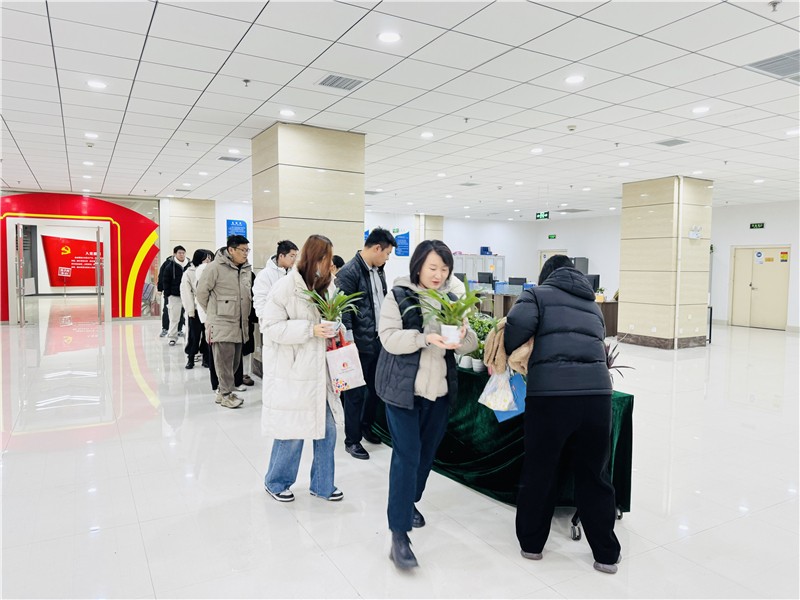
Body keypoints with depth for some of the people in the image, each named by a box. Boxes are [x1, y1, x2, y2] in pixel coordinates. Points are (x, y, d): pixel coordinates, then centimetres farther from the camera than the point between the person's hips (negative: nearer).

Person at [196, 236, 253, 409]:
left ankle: (222, 390, 27)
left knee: (235, 359, 12)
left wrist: (244, 315, 15)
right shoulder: (216, 267, -10)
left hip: (239, 324, 7)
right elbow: (202, 292, -5)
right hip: (221, 323, -7)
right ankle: (226, 394, 9)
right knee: (224, 359, -3)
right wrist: (213, 312, 4)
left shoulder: (246, 269, 10)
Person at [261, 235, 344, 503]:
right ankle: (275, 482, 31)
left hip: (319, 372, 7)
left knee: (327, 428, 12)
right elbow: (272, 327, -17)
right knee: (293, 431, 5)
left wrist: (332, 327, 3)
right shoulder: (287, 286, -15)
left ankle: (322, 484, 31)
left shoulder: (322, 286, 9)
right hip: (292, 374, -7)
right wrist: (310, 330, -23)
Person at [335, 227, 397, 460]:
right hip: (360, 344, -8)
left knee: (375, 388, 19)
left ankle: (366, 426, 39)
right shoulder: (349, 272, -16)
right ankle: (352, 440, 19)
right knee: (356, 393, 4)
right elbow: (343, 311, -18)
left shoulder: (378, 271, 10)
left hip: (378, 341, 8)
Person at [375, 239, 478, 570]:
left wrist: (462, 335, -20)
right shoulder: (398, 296, -7)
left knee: (427, 451, 17)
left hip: (439, 389, 5)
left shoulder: (451, 300, 6)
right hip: (403, 388, -5)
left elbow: (471, 343, 3)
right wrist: (425, 338, -31)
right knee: (407, 454, -7)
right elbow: (389, 338, -17)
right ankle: (399, 533, 1)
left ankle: (409, 502, 41)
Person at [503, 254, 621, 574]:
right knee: (594, 475, 17)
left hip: (550, 392, -4)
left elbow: (518, 324, -9)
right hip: (597, 391, 4)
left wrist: (505, 353, 7)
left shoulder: (538, 294, 8)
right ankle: (606, 555, 27)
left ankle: (531, 543, 28)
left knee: (539, 471, 12)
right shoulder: (592, 305, 25)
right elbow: (598, 340, 22)